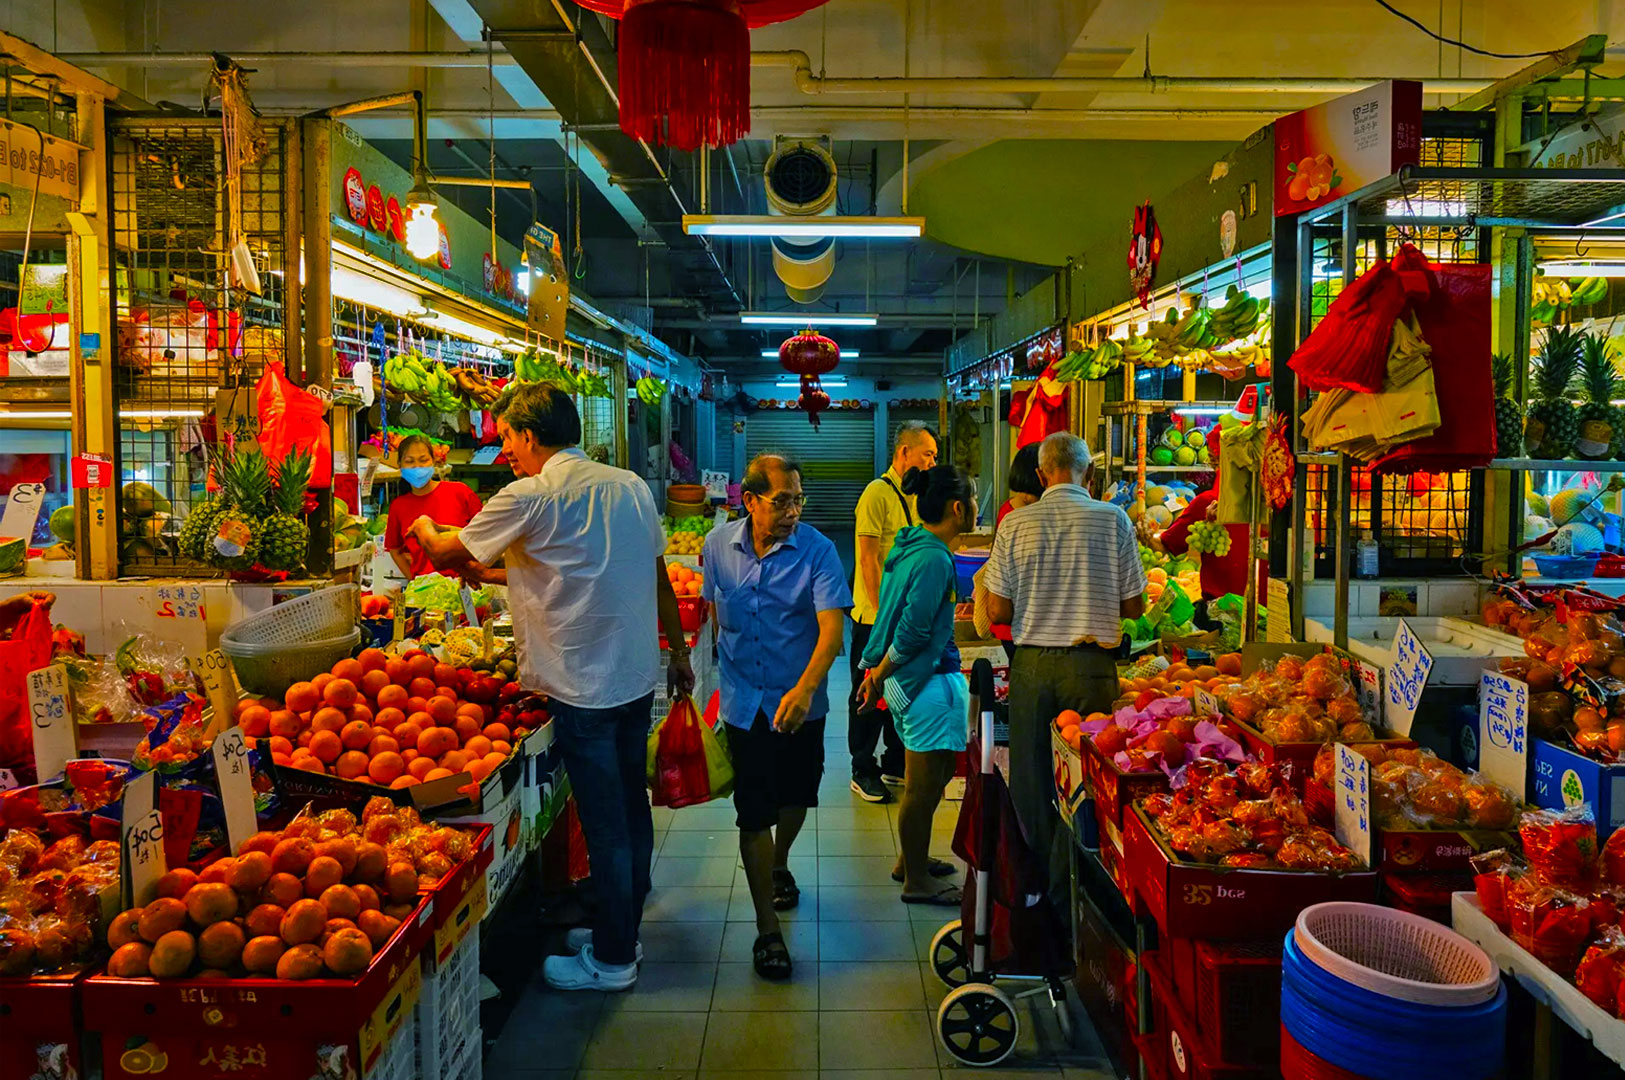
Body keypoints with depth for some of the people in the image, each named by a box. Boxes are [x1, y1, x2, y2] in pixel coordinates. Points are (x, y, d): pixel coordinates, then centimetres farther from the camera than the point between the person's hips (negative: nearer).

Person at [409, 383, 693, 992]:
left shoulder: (530, 497, -13)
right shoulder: (630, 486, 6)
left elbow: (448, 553, 0)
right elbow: (658, 576, 13)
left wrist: (424, 529, 22)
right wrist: (678, 650, 23)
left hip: (584, 688, -7)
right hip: (638, 676, 7)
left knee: (604, 824, 4)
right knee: (631, 807, 17)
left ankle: (612, 960, 19)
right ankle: (623, 930, 34)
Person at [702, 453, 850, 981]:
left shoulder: (816, 550, -15)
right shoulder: (719, 544, -5)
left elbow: (832, 627, -25)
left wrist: (804, 689, -39)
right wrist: (715, 673, 17)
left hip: (800, 702, 0)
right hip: (744, 701, 0)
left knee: (795, 797, 18)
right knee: (754, 813, 0)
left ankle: (779, 865, 50)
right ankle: (767, 929, 13)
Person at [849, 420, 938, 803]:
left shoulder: (914, 495, 13)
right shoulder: (878, 492, -14)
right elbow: (868, 559, -18)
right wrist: (883, 613, -20)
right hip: (875, 618, -8)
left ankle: (895, 764, 29)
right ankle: (863, 772, 13)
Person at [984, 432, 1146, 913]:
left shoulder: (1015, 524, -3)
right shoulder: (1114, 520, -3)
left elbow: (998, 611, -1)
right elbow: (1134, 607, 2)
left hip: (1032, 664, 1)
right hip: (1091, 664, -1)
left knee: (1031, 778, 12)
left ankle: (1040, 878, 24)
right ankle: (1066, 888, 15)